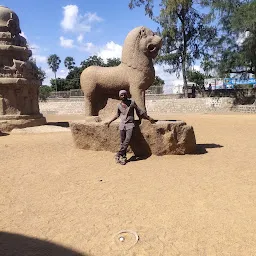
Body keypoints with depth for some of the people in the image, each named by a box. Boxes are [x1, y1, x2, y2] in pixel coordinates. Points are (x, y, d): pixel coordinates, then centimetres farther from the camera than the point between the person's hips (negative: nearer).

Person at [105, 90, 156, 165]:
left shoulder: (132, 102, -2)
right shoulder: (119, 105, 5)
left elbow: (139, 111, 5)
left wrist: (149, 118, 6)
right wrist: (110, 122, 22)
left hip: (130, 124, -3)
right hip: (122, 125, 3)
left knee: (128, 139, -21)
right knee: (122, 141, 1)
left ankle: (119, 154, -16)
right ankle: (124, 157, 8)